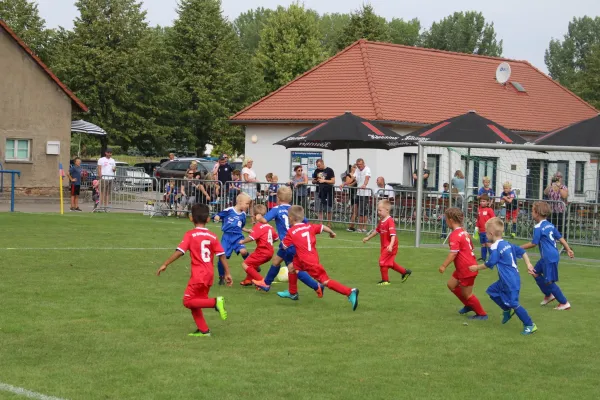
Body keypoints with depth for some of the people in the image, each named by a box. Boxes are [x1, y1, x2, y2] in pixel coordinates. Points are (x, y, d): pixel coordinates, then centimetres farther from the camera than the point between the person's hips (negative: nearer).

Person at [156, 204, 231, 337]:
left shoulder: (190, 235, -7)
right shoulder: (212, 236, 7)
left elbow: (180, 251, -14)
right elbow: (222, 256, 4)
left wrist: (165, 264, -9)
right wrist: (227, 273, 8)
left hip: (198, 274, -6)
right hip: (209, 275, 6)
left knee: (188, 301, -3)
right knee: (195, 302, 17)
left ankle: (215, 302, -20)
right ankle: (203, 330, 15)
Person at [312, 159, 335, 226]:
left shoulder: (329, 170, -3)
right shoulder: (316, 171, 11)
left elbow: (333, 181, -6)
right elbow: (313, 181, 17)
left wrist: (324, 180, -15)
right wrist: (316, 181, -5)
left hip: (328, 191, -4)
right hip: (319, 192, 4)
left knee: (328, 210, 1)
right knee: (320, 209, 3)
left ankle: (329, 224, 8)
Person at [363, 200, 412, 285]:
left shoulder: (390, 221, -21)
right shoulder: (381, 221, 8)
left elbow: (393, 234, -29)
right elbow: (377, 230, 24)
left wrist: (391, 245, -40)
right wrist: (368, 238, 33)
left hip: (389, 246, -10)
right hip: (384, 245, 10)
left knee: (383, 261, -7)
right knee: (389, 262, 18)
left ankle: (385, 280, 5)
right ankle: (405, 272, 32)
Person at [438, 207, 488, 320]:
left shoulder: (455, 235, -21)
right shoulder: (464, 232, 7)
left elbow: (453, 253, -27)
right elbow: (470, 247, 18)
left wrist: (443, 266, -22)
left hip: (467, 269, -9)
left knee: (467, 294, 5)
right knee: (451, 284, 18)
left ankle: (482, 314, 17)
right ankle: (468, 305, 28)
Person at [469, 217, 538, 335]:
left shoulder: (495, 247, -16)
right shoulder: (507, 244, 12)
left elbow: (490, 264, -13)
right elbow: (522, 251, 15)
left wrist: (477, 267, 2)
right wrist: (528, 264, 13)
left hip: (510, 281, -10)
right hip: (506, 280, 10)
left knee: (513, 303, -7)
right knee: (492, 291, 20)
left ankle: (530, 325, -4)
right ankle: (507, 310, 28)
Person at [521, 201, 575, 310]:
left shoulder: (538, 227, -15)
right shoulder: (550, 225, 11)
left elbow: (534, 243, -12)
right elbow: (560, 238, 11)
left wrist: (520, 248, -1)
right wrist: (568, 249, 14)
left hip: (549, 258, -10)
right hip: (546, 257, 10)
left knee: (549, 281, -3)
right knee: (535, 272, 21)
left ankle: (564, 303, 2)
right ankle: (548, 295, 29)